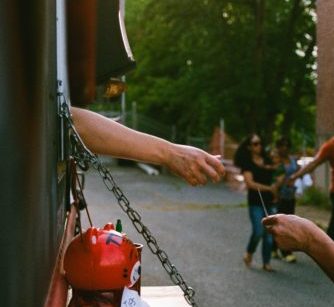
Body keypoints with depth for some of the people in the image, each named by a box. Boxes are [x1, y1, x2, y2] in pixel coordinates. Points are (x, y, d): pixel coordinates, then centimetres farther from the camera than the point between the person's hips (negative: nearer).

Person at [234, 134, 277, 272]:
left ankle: (266, 263, 13)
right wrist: (268, 188, -20)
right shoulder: (247, 163, -4)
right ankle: (249, 253, 15)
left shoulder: (267, 160, 10)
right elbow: (250, 183, -15)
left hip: (269, 201, 5)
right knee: (258, 231, -13)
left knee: (269, 233, 4)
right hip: (255, 202, -5)